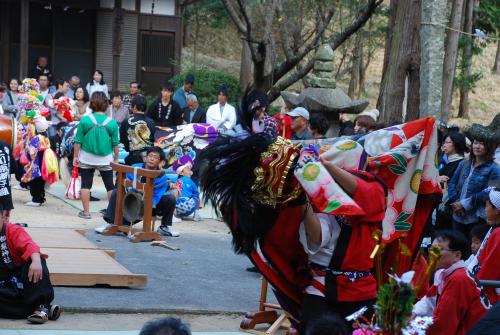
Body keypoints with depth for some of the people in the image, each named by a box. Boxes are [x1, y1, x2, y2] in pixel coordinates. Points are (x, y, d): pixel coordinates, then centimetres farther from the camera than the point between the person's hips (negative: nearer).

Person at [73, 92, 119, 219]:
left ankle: (86, 212, 9)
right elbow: (115, 144, 0)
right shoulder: (112, 123, -7)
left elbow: (78, 141, -5)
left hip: (87, 159, -1)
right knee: (110, 185, 11)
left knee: (86, 184, 8)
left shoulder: (85, 120, -9)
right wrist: (116, 159, 13)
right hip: (106, 160, 1)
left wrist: (75, 156, 5)